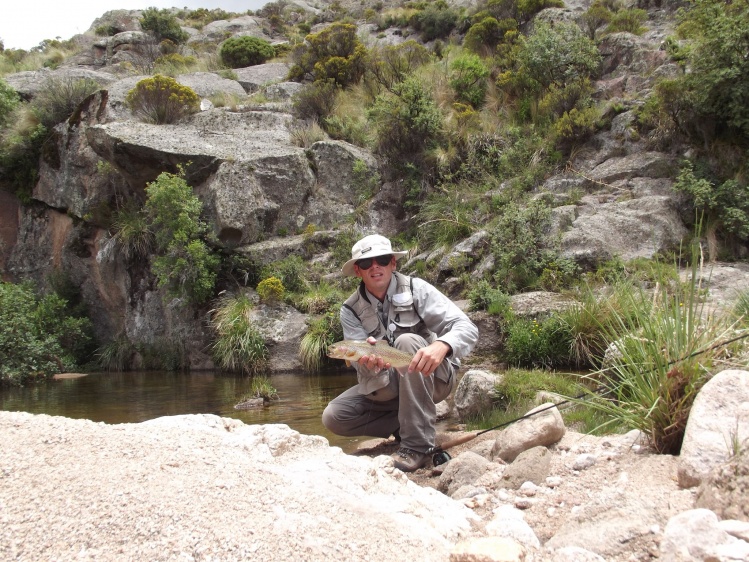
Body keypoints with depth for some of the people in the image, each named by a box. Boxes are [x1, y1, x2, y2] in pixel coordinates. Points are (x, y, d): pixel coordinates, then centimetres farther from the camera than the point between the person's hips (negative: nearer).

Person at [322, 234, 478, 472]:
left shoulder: (415, 289, -13)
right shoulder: (351, 310, -5)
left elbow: (467, 328, -22)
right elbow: (360, 361, -14)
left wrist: (441, 346, -46)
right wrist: (369, 363, -41)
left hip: (432, 378, -3)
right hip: (387, 387, 3)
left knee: (407, 341, -33)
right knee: (332, 417, -16)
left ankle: (417, 443, -28)